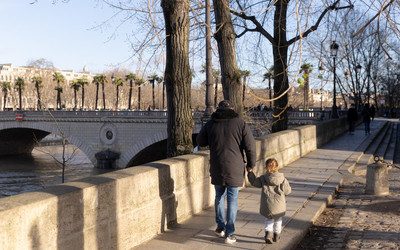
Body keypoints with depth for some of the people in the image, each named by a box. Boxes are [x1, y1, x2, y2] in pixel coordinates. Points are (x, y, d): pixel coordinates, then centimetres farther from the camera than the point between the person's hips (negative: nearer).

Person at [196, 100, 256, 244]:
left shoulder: (210, 124, 0)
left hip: (217, 168, 2)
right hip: (234, 168, -2)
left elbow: (200, 142, 12)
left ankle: (220, 227, 26)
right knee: (232, 200, 5)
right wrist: (251, 164, 5)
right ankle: (229, 233, 6)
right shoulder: (240, 124, -6)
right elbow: (250, 146, -9)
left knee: (219, 196, 19)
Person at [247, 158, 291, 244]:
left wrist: (250, 172, 18)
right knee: (278, 220, 20)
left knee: (269, 220, 16)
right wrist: (287, 184, 18)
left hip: (267, 204, 0)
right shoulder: (282, 179, -5)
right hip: (279, 205, 0)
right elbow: (287, 191, -2)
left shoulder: (263, 178, -2)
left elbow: (254, 182, 9)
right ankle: (277, 235, 29)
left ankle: (268, 233, -5)